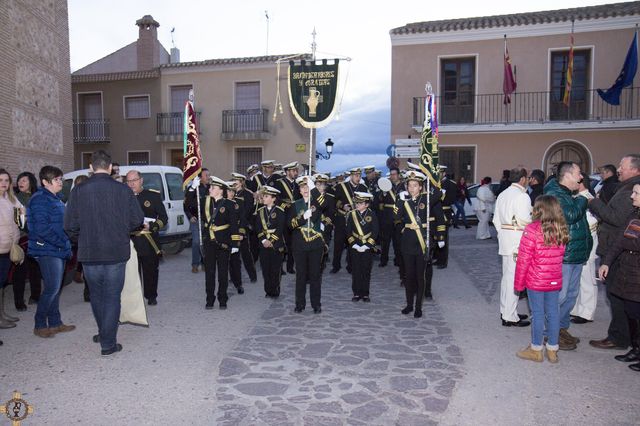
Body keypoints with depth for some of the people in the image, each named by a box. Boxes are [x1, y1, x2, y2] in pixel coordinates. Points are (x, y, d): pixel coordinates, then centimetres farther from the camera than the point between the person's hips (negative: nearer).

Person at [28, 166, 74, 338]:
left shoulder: (55, 199, 16)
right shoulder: (40, 200, -14)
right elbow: (41, 228, -22)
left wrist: (66, 246, 13)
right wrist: (62, 243, -18)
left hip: (58, 250, 9)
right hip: (47, 251, -9)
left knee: (55, 288, 14)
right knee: (52, 288, -7)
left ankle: (55, 322, 22)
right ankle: (40, 325, 7)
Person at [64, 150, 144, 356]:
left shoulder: (78, 191, -6)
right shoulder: (123, 190, -8)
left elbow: (70, 225, -6)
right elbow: (137, 220, -6)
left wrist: (82, 240, 14)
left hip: (89, 254, 2)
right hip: (116, 253, -1)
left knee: (96, 294, 20)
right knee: (112, 297, 7)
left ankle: (104, 333, 36)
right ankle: (108, 343, 9)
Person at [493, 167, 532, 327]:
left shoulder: (502, 194, 12)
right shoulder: (522, 196, -13)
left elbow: (496, 220, 14)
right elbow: (525, 221, -18)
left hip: (505, 240, 9)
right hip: (518, 240, -9)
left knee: (507, 276, 16)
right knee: (514, 278, -4)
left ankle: (505, 311, 26)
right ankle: (510, 317, 1)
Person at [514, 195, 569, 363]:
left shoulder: (531, 230, -17)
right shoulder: (561, 230, 2)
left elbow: (523, 259, -14)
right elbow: (560, 256, 10)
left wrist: (518, 283, -5)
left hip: (535, 281, -5)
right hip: (555, 280, 5)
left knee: (537, 313, 5)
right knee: (553, 312, 13)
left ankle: (536, 350, 17)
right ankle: (552, 349, 24)